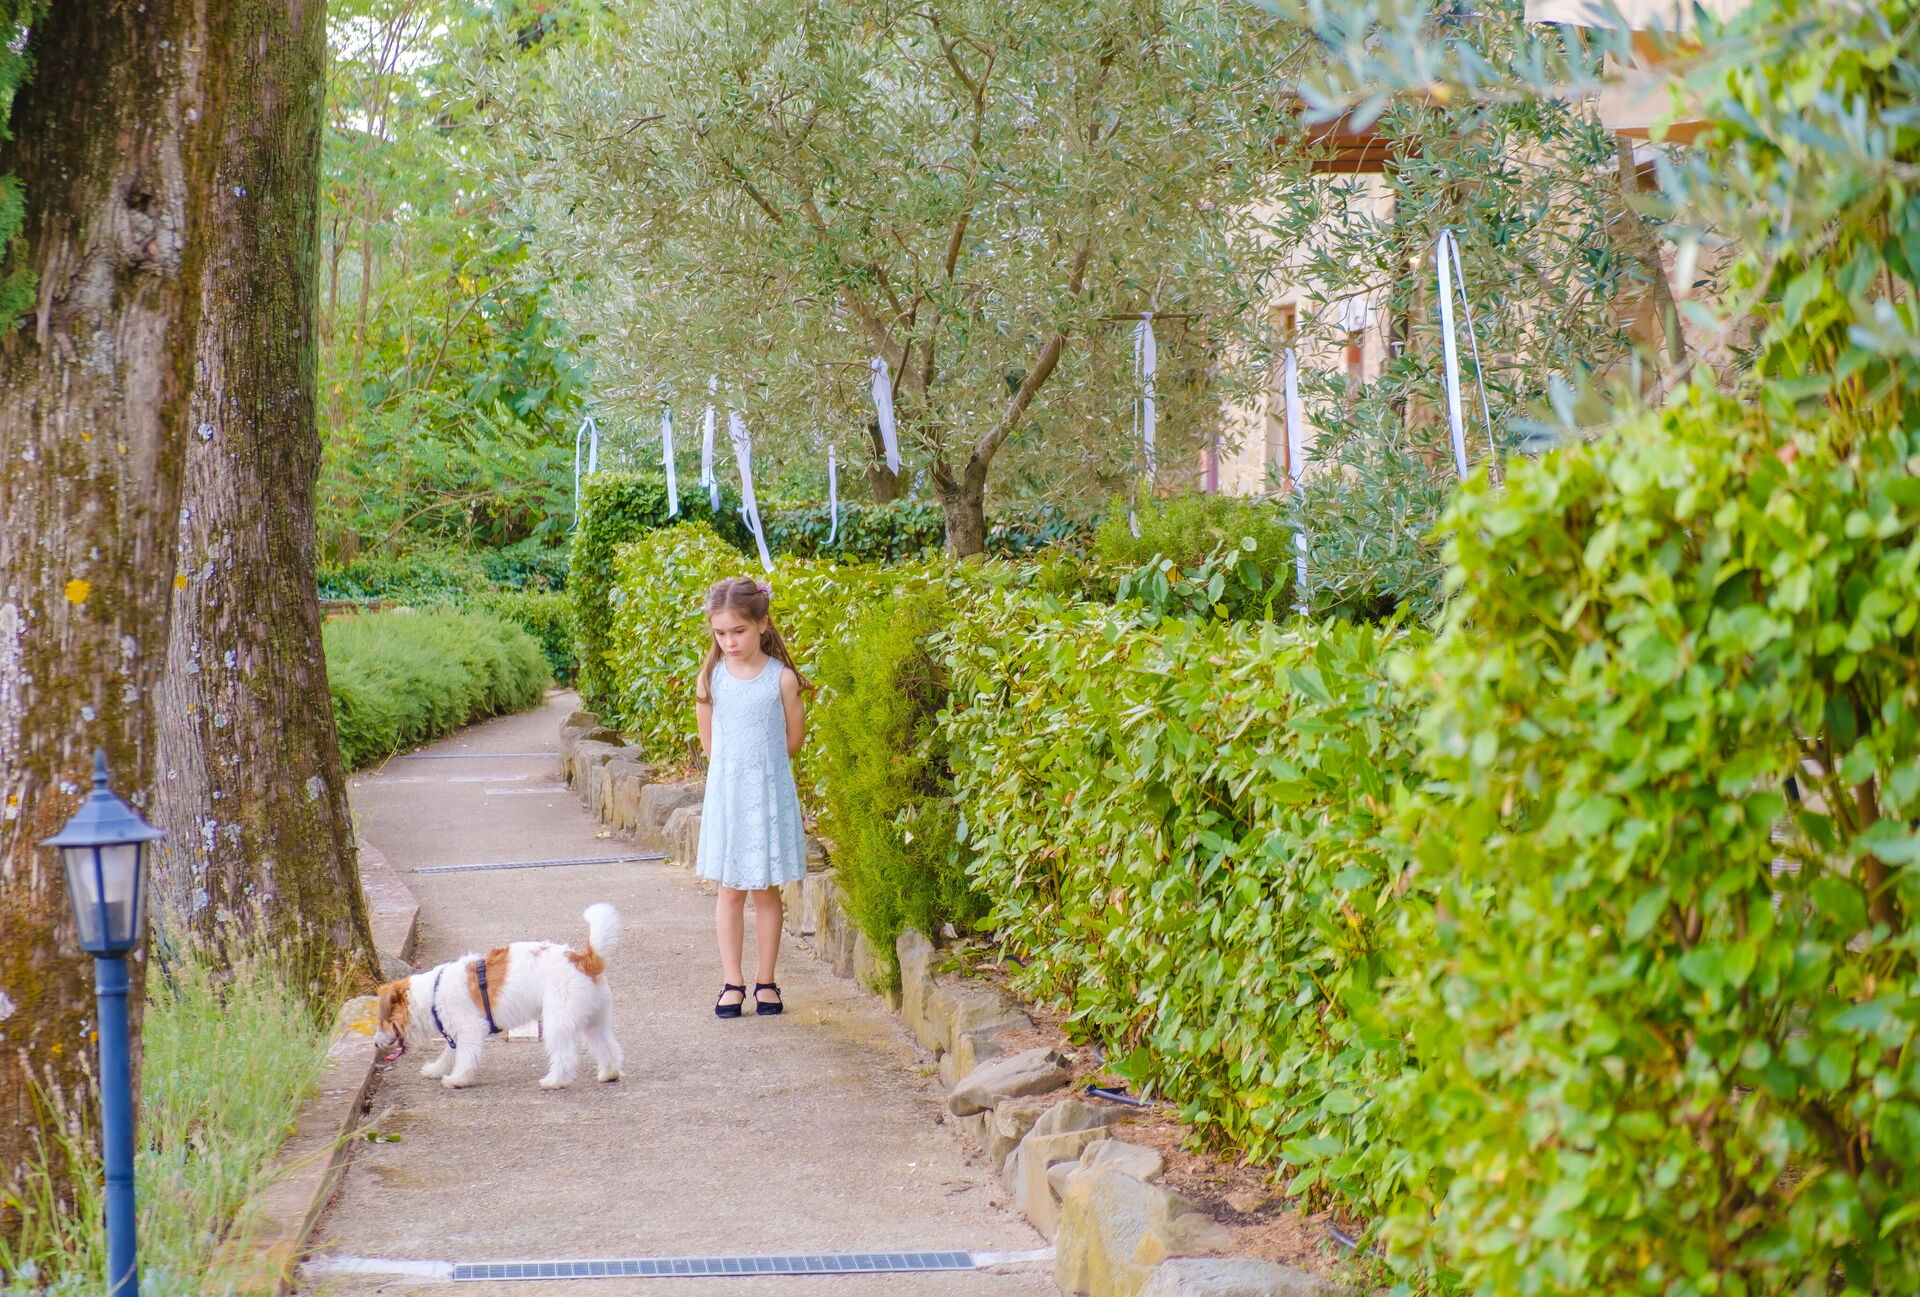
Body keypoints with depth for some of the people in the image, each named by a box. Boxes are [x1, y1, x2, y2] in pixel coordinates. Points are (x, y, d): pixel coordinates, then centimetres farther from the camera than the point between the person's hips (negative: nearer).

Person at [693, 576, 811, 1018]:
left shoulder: (782, 678, -8)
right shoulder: (711, 677, -1)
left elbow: (794, 739, 2)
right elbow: (707, 739, 10)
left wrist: (761, 766, 6)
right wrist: (735, 768, 7)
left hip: (770, 794, -2)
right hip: (726, 793, 2)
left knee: (767, 892, 6)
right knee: (730, 890, 6)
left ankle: (766, 982, 15)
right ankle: (732, 983, 11)